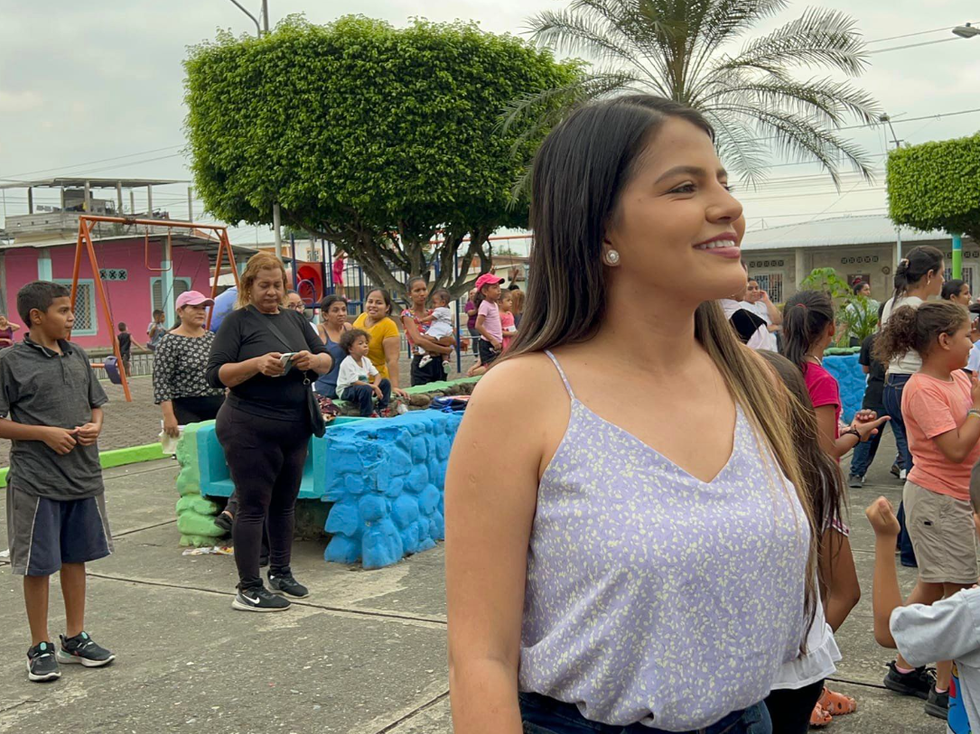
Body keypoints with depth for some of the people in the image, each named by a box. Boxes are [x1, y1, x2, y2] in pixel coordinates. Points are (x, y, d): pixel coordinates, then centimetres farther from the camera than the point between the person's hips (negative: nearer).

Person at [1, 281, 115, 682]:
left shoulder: (77, 355, 8)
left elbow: (96, 403, 16)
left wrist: (94, 426, -4)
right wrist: (44, 433, -18)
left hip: (84, 476, 6)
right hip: (36, 480, -5)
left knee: (76, 558, 15)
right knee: (38, 565, 5)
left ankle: (75, 638, 28)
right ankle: (40, 648, 19)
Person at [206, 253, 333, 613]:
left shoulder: (294, 318, 13)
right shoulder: (237, 321, -5)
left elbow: (327, 362, 13)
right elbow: (216, 374, -12)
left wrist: (314, 360, -9)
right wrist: (257, 364, -26)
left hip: (295, 427, 6)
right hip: (250, 429, -6)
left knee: (285, 503, 15)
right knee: (254, 506, -3)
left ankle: (280, 573, 29)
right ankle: (248, 590, 3)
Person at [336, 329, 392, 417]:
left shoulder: (366, 360, 4)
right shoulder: (347, 363, -20)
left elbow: (377, 375, 3)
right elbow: (354, 382, -25)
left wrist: (375, 386, -19)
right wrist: (373, 387, -25)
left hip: (362, 386, 8)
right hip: (346, 391, -8)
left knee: (385, 383, -1)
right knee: (366, 389, -38)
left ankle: (383, 409, 0)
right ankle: (367, 416, -28)